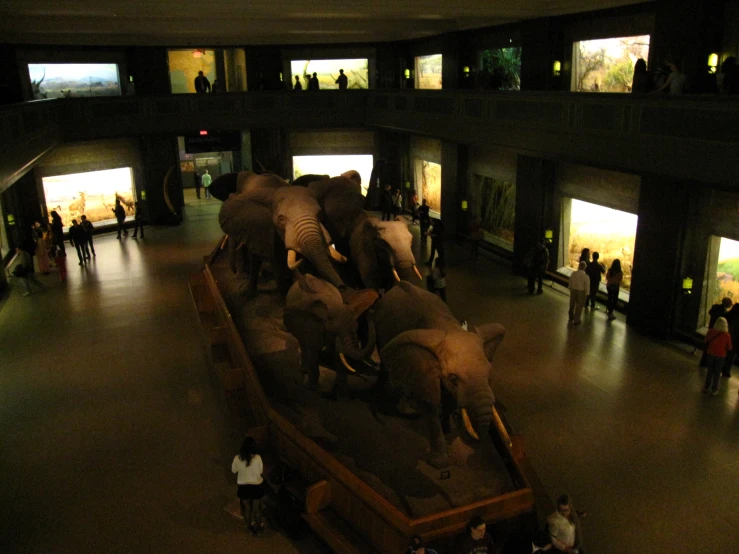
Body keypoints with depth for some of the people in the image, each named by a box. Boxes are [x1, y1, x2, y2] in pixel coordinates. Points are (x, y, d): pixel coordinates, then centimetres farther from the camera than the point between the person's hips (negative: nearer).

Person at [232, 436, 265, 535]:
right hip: (256, 486, -1)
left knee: (246, 508, 25)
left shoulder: (237, 458, -21)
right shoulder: (257, 458, -25)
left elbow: (233, 470, -2)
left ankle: (250, 525, 45)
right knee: (256, 508, 22)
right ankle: (258, 526, 41)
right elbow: (260, 471, -9)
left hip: (243, 487, 1)